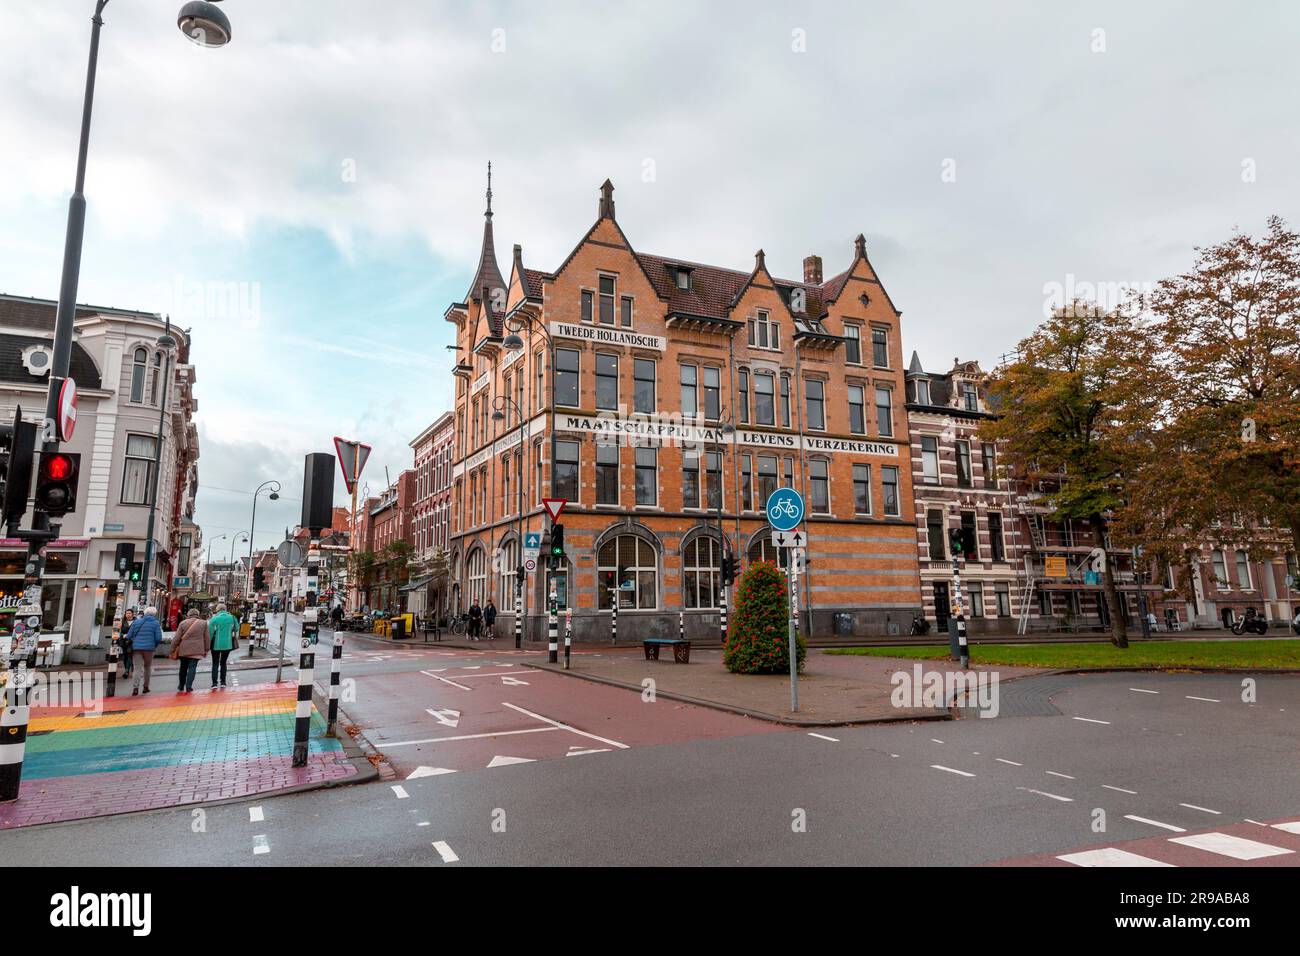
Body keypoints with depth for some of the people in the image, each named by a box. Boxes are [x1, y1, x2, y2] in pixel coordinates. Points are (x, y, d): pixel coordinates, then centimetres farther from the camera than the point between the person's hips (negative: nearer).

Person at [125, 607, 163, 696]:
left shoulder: (136, 621, 9)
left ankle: (135, 687, -16)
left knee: (137, 668, 0)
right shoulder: (155, 623, 0)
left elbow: (129, 636, 7)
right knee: (148, 667, 16)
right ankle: (146, 686, 20)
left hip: (136, 647, 2)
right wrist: (155, 645, 11)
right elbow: (159, 638, -7)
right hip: (149, 648, -2)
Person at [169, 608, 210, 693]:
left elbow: (176, 638, 1)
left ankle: (181, 687, 26)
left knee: (183, 668, 16)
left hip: (183, 650, 2)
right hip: (196, 651, -2)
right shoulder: (203, 623, 2)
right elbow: (206, 638, 4)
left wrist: (173, 650, 7)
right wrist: (206, 650, 12)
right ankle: (188, 687, -9)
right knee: (192, 668, -1)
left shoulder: (183, 623, 2)